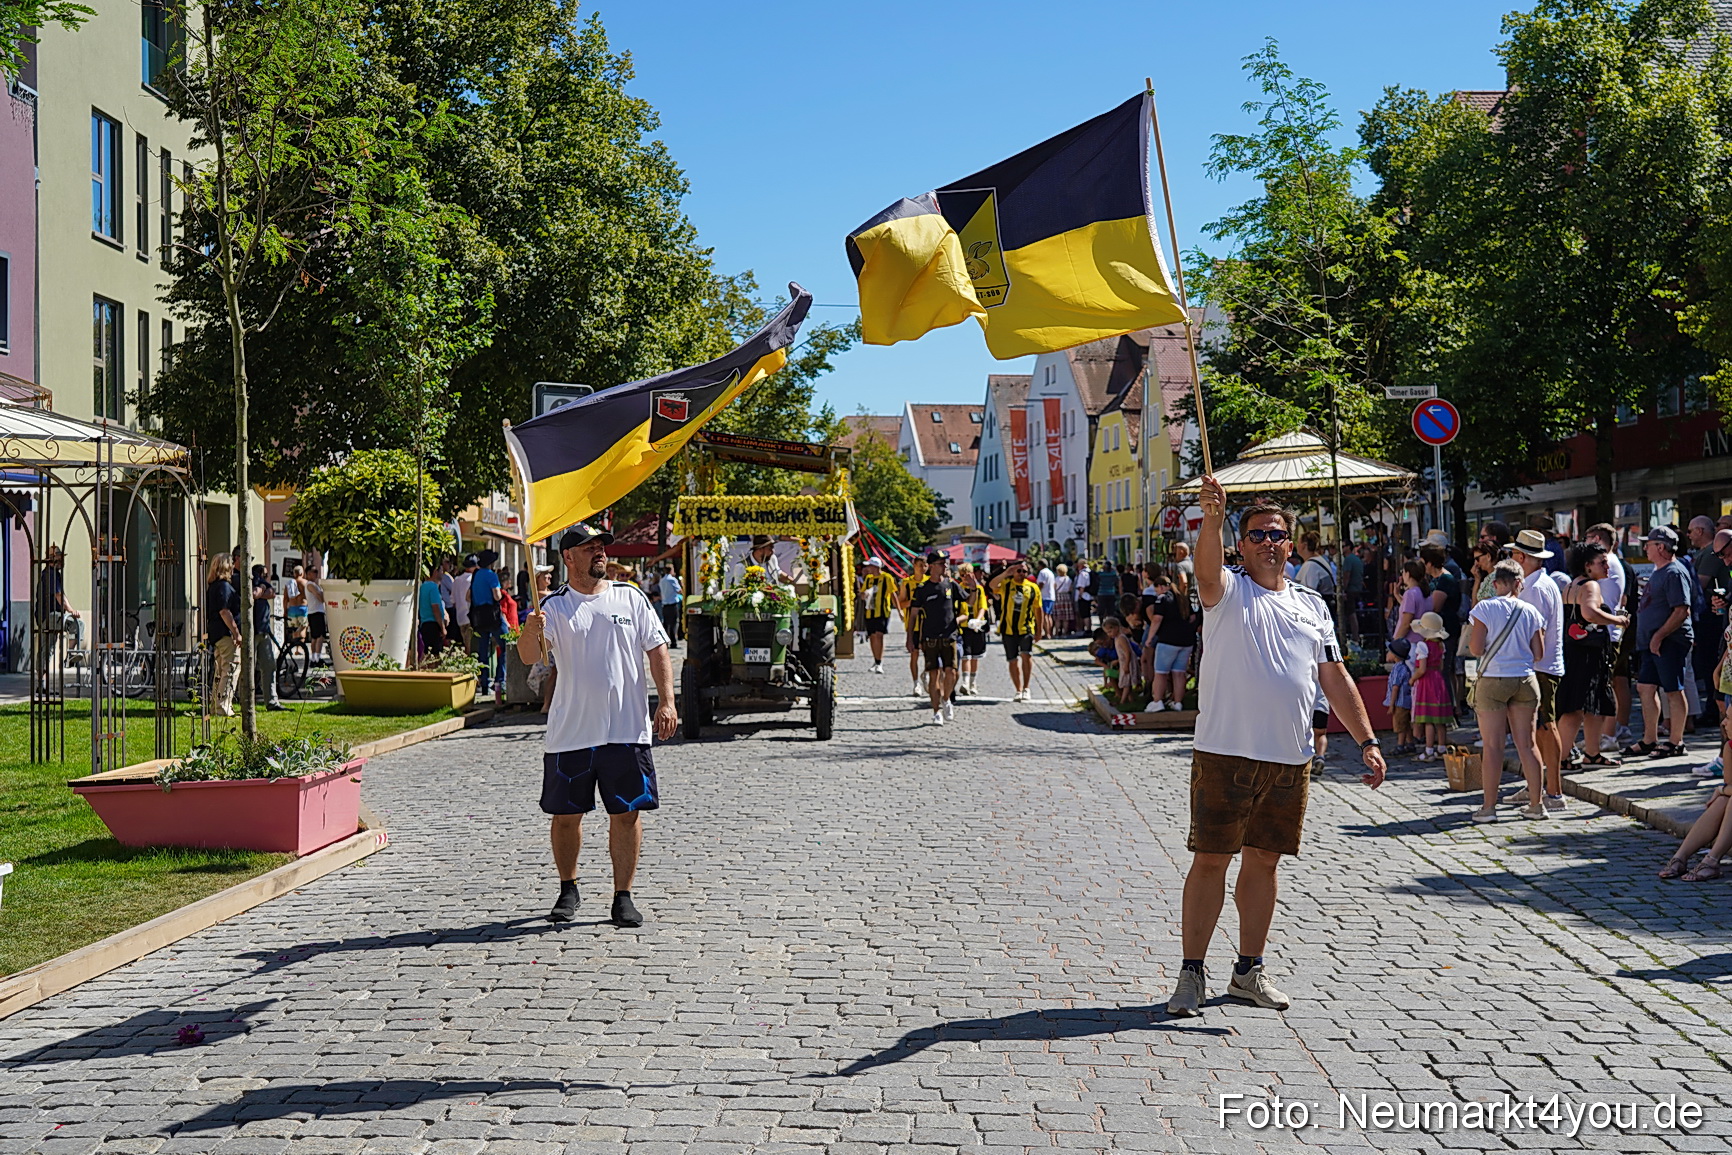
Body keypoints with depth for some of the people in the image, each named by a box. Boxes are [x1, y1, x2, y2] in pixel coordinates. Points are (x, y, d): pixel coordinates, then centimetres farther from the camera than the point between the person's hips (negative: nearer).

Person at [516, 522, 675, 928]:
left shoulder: (630, 597, 6)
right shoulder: (554, 605, 1)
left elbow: (657, 650, 8)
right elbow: (529, 656, -12)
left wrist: (666, 702, -3)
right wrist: (530, 632, -35)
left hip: (627, 730, 1)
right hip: (570, 732, -1)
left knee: (627, 813, 1)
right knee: (565, 815, 7)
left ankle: (623, 897, 11)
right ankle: (568, 890, 27)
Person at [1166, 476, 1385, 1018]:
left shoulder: (1312, 606, 14)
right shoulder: (1228, 592, 0)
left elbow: (1335, 678, 16)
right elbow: (1206, 571, -24)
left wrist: (1367, 740, 8)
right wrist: (1212, 519, -43)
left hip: (1291, 759, 4)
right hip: (1226, 753, -4)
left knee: (1263, 861, 11)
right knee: (1210, 859, -2)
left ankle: (1249, 971, 22)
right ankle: (1191, 973, 6)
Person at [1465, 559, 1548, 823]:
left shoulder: (1485, 609, -7)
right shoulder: (1530, 612, 3)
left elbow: (1475, 649, -10)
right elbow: (1539, 654, 5)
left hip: (1493, 680, -3)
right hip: (1525, 681, 3)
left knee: (1492, 744, -1)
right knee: (1527, 743, 9)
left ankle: (1489, 806, 0)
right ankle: (1535, 804, 13)